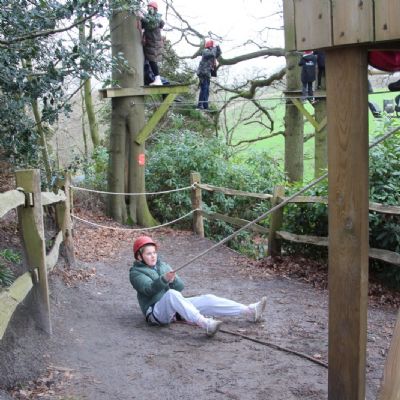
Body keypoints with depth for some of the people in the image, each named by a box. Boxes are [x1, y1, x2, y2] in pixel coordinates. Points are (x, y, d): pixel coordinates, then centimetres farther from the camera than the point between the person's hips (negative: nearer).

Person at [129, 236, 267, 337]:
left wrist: (173, 280, -16)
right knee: (171, 294, -37)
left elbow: (180, 286, 7)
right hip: (157, 313, -6)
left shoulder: (162, 265, 17)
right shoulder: (136, 273, 0)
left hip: (175, 307, 6)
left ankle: (250, 311, -17)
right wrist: (164, 279, -37)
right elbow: (149, 289, -20)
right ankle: (204, 323, -54)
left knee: (207, 299, -11)